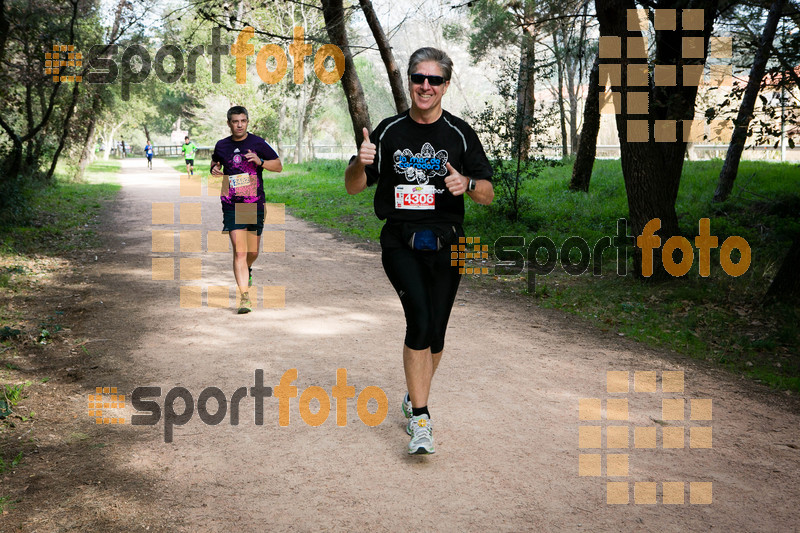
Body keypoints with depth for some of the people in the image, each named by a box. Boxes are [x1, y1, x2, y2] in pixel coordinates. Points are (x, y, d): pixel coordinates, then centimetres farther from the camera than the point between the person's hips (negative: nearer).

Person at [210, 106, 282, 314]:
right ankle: (244, 297, -12)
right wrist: (214, 169, 2)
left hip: (255, 204, 0)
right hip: (232, 205, 0)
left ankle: (247, 270, 47)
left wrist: (260, 162, -14)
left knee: (253, 251, 11)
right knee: (239, 251, -12)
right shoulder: (222, 146, 6)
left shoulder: (258, 143, 0)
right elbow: (215, 161, 26)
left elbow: (278, 166, 5)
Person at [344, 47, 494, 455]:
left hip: (445, 245, 1)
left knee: (435, 332, 4)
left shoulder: (460, 134, 5)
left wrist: (467, 184, -17)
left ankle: (414, 399, 31)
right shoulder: (389, 131, 6)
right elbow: (353, 187, 7)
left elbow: (488, 194, 5)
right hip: (400, 243, -1)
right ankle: (421, 419, -13)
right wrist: (361, 163, -14)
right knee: (419, 319, -20)